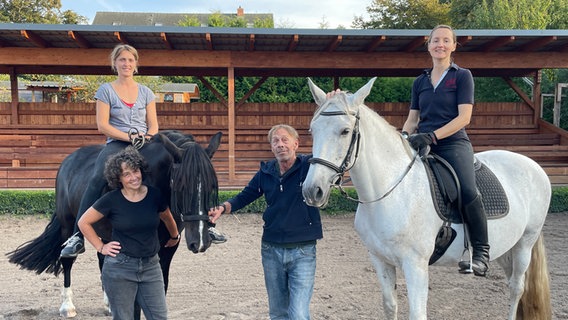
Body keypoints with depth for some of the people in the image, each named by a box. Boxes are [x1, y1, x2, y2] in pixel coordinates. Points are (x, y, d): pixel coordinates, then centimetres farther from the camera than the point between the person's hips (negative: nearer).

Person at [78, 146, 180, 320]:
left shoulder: (155, 195, -3)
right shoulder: (111, 200, -10)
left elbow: (167, 218, 17)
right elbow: (84, 222, 1)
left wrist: (175, 236, 30)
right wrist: (101, 247, -2)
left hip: (151, 266, 2)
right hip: (120, 268, -2)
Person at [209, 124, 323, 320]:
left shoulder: (309, 166, -9)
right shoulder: (265, 173, 2)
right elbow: (244, 197, 10)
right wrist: (222, 208, -6)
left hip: (302, 252, -4)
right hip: (271, 250, 4)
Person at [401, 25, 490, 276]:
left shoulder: (462, 76, 6)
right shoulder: (420, 82, 20)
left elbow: (464, 117, -5)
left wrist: (432, 136, -17)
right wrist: (403, 136, -4)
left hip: (453, 143, -5)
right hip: (421, 146, 5)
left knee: (468, 192, -28)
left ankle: (481, 251, -10)